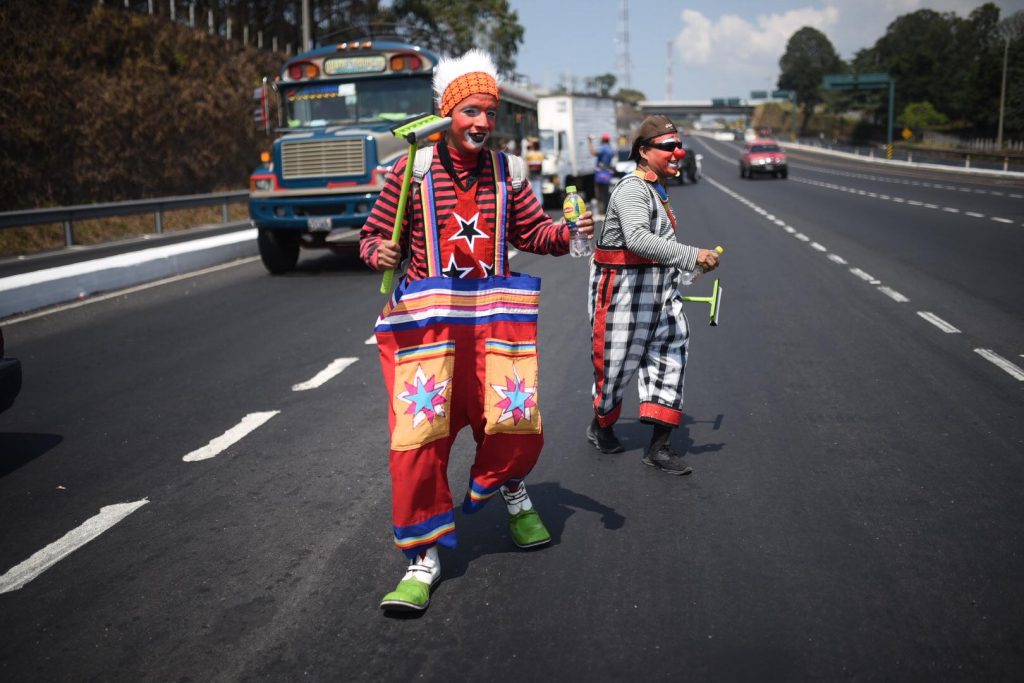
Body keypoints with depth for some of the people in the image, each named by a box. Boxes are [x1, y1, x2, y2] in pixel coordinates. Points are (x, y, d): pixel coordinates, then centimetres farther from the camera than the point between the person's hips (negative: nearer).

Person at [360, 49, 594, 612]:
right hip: (427, 317, -2)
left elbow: (532, 232, 12)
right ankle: (424, 557, 9)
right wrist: (380, 253, -19)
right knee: (420, 430, -7)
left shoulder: (506, 171, 7)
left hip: (495, 313, 3)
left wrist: (567, 233, -8)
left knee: (516, 422, -2)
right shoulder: (413, 170, -2)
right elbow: (376, 233, 3)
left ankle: (509, 491, 36)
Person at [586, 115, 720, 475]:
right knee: (616, 364, 6)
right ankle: (601, 427, 33)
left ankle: (659, 447, 6)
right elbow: (637, 238, -36)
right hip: (624, 290, -9)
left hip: (660, 293, 9)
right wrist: (692, 256, -42)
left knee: (671, 356, 0)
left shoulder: (657, 189, 15)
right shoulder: (632, 189, -18)